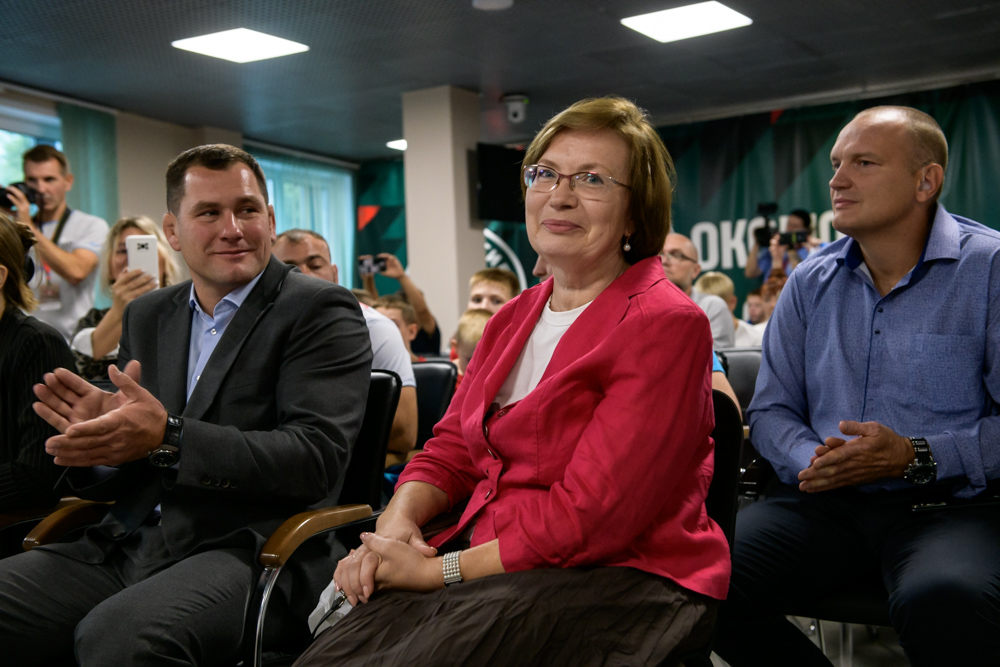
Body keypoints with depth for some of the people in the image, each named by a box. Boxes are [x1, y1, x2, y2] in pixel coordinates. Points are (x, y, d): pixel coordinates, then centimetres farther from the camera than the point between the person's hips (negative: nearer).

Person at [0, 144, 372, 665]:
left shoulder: (322, 313, -1)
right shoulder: (146, 316, 18)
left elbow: (318, 457, -13)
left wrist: (167, 438, -20)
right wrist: (95, 430, -5)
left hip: (247, 550, -6)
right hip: (128, 544, 6)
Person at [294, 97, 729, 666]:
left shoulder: (666, 324, -10)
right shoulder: (514, 319, 16)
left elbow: (588, 516, -16)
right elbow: (451, 449, 16)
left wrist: (439, 569, -15)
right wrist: (397, 520, -6)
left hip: (618, 577, -6)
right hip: (495, 566, 6)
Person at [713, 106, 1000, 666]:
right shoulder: (811, 283, 14)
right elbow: (771, 409, 15)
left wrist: (917, 457, -18)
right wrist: (811, 460, -6)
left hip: (948, 506, -5)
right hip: (826, 502, 5)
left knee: (943, 604, -41)